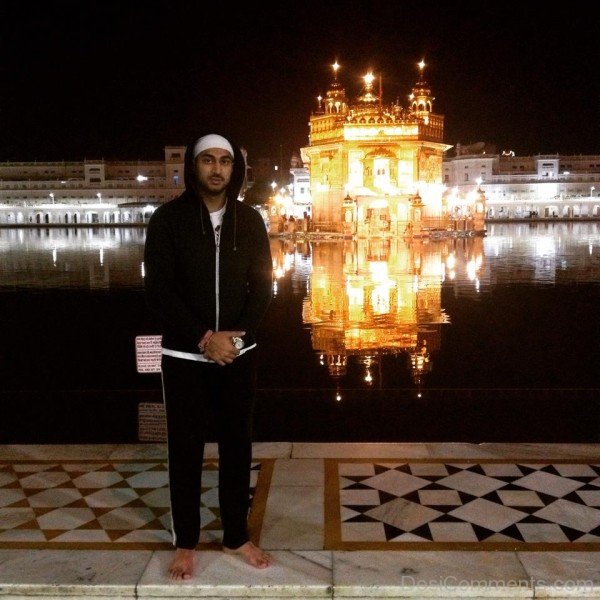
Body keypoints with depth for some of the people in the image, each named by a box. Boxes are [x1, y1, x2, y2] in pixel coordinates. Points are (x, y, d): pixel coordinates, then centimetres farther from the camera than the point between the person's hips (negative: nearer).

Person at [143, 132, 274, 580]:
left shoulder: (250, 220, 2)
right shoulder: (168, 219, -5)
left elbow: (263, 287, 1)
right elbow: (159, 291, -10)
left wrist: (235, 338, -13)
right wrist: (204, 339, -17)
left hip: (238, 353, 2)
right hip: (185, 355, -2)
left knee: (237, 444, 9)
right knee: (186, 448, 7)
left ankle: (237, 536, 25)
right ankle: (186, 542, 22)